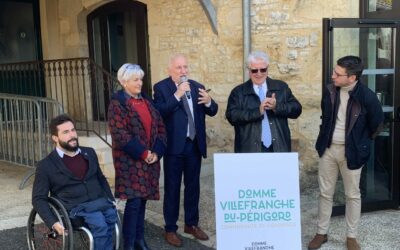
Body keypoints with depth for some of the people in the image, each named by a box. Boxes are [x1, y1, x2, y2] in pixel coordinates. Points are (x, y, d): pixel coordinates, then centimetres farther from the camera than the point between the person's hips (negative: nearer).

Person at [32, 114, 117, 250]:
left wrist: (111, 201, 10)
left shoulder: (89, 153, 14)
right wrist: (54, 223, -13)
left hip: (101, 202, 4)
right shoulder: (46, 165, 1)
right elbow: (38, 199, 1)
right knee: (100, 224, -33)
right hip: (76, 207, -4)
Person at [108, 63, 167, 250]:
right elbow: (120, 135, -16)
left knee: (142, 200, 11)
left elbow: (160, 127, 11)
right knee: (134, 201, -7)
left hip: (150, 159, 6)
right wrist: (143, 153, -16)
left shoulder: (146, 100, 13)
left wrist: (156, 152, -3)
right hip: (130, 161, -6)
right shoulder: (117, 104, -7)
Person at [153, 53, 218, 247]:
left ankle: (192, 224, 31)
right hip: (174, 145, -5)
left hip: (194, 144, 5)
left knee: (193, 186, 15)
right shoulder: (161, 87, -7)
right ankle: (170, 229, 18)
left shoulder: (197, 87, 7)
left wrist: (209, 102, -16)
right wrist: (177, 95, -26)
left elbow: (213, 111, 6)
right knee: (172, 188, 6)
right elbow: (159, 112, -21)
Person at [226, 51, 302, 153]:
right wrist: (258, 111, -19)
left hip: (279, 148, 2)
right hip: (250, 149, -2)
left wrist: (277, 106, -15)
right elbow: (232, 116, -10)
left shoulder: (281, 87, 10)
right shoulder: (238, 92, 3)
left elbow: (297, 109, 3)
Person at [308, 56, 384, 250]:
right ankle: (322, 233, 27)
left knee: (352, 195, 10)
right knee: (325, 193, 12)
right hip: (328, 148, 4)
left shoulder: (367, 97, -19)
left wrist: (361, 143, 5)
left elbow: (376, 124, -4)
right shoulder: (330, 91, -5)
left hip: (351, 151, -4)